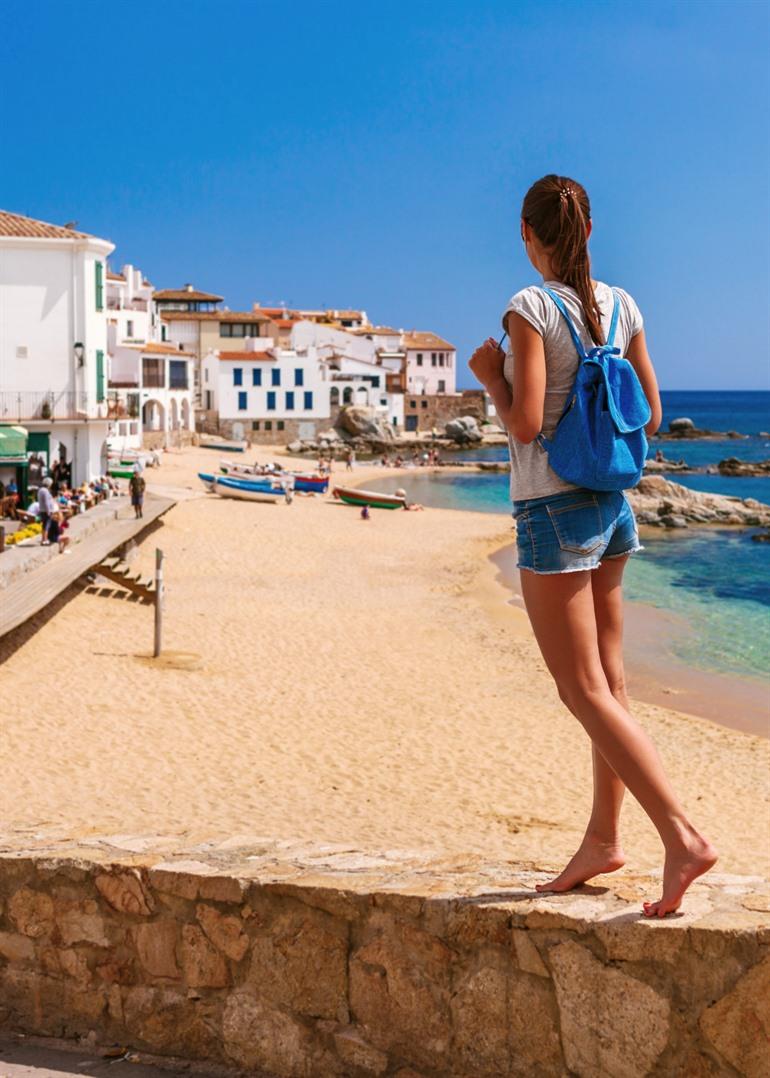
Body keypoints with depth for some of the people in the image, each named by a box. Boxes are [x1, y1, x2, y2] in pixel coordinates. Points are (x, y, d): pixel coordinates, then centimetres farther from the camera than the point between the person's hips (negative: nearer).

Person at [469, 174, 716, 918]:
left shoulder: (530, 310, -14)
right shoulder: (621, 308, 5)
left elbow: (525, 425, -20)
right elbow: (651, 418, 10)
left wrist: (489, 375, -2)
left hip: (552, 514, -7)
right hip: (611, 507, 7)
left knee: (584, 692, -5)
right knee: (608, 682, 13)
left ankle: (682, 838, -14)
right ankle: (602, 840, 22)